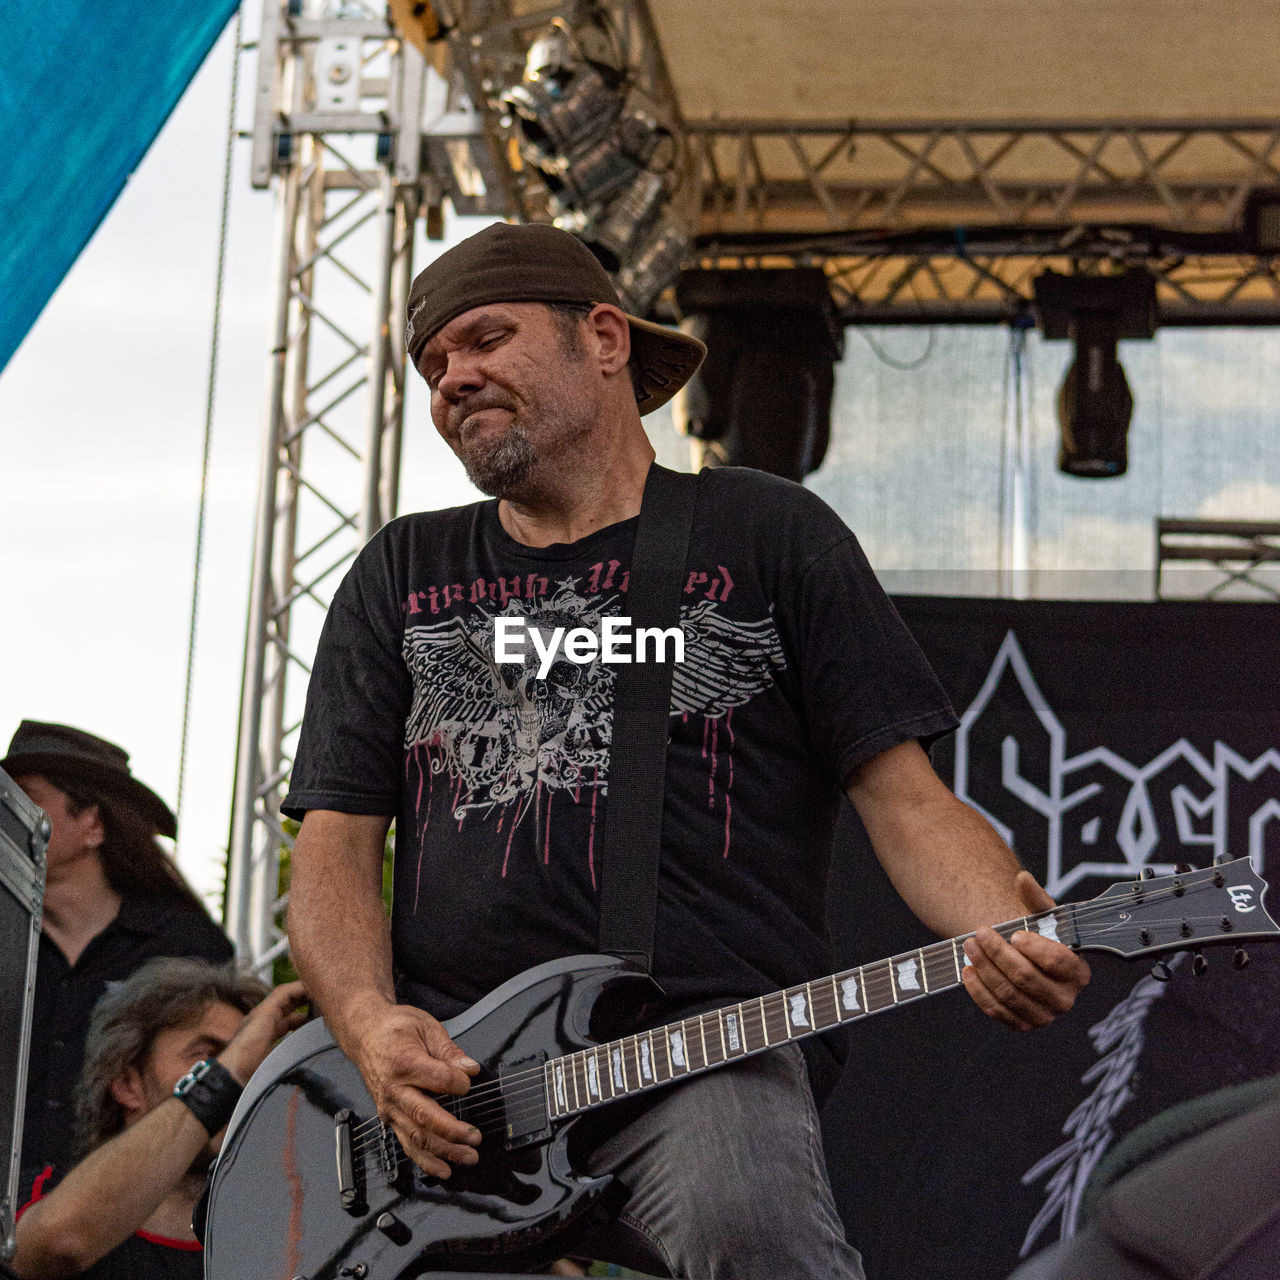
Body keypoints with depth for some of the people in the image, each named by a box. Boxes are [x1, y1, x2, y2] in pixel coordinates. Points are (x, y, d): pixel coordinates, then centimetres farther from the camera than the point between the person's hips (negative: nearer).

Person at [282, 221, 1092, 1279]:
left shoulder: (769, 536, 12)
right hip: (444, 1070, 4)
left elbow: (906, 799, 7)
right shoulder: (401, 576, 20)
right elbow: (335, 844, 13)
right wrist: (372, 1026, -8)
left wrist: (1011, 932, -15)